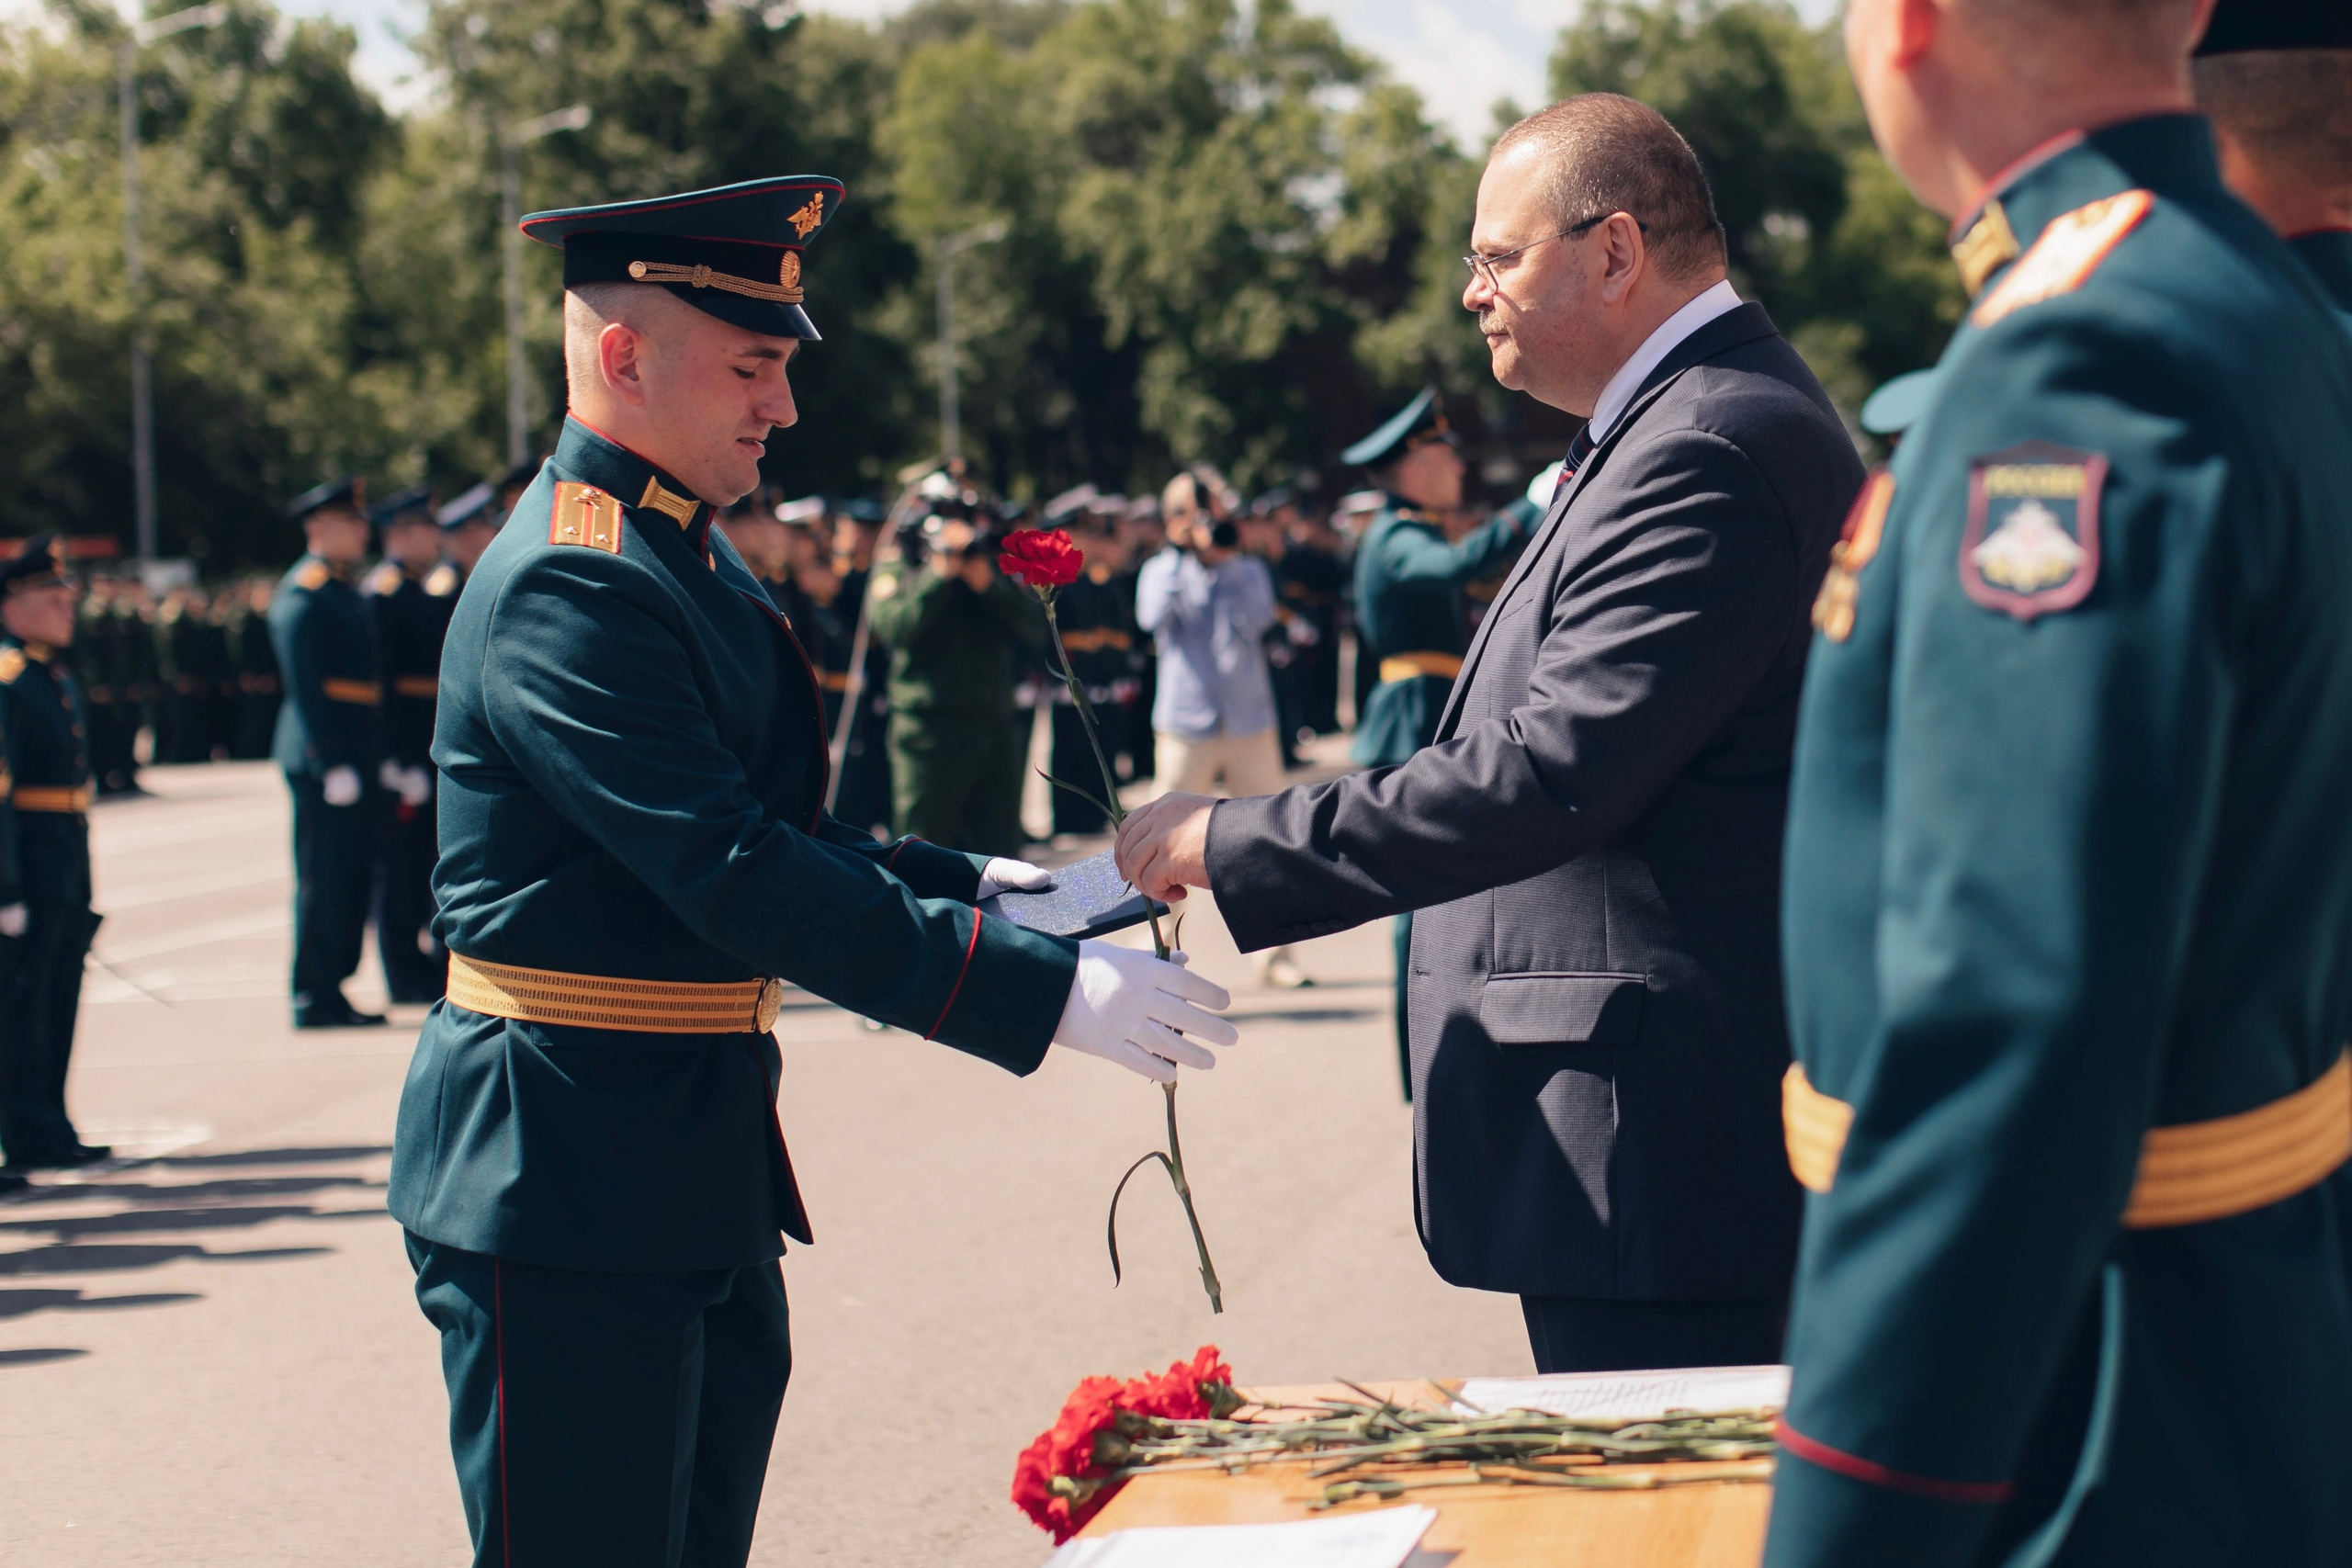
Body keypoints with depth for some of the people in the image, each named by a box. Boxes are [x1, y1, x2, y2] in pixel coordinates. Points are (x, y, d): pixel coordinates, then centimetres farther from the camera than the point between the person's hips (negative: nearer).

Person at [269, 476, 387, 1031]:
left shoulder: (344, 591, 19)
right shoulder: (302, 595, -11)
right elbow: (305, 688, -18)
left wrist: (372, 760, 19)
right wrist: (333, 765, -21)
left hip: (353, 758, 9)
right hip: (324, 758, -9)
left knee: (355, 875, 11)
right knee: (324, 878, -5)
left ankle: (331, 990, 18)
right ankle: (316, 999, 0)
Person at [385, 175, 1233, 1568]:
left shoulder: (687, 554, 14)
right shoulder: (568, 587, -20)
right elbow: (736, 878, -27)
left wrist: (966, 883, 4)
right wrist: (1046, 989, -28)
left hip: (704, 1175, 10)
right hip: (569, 1183, -10)